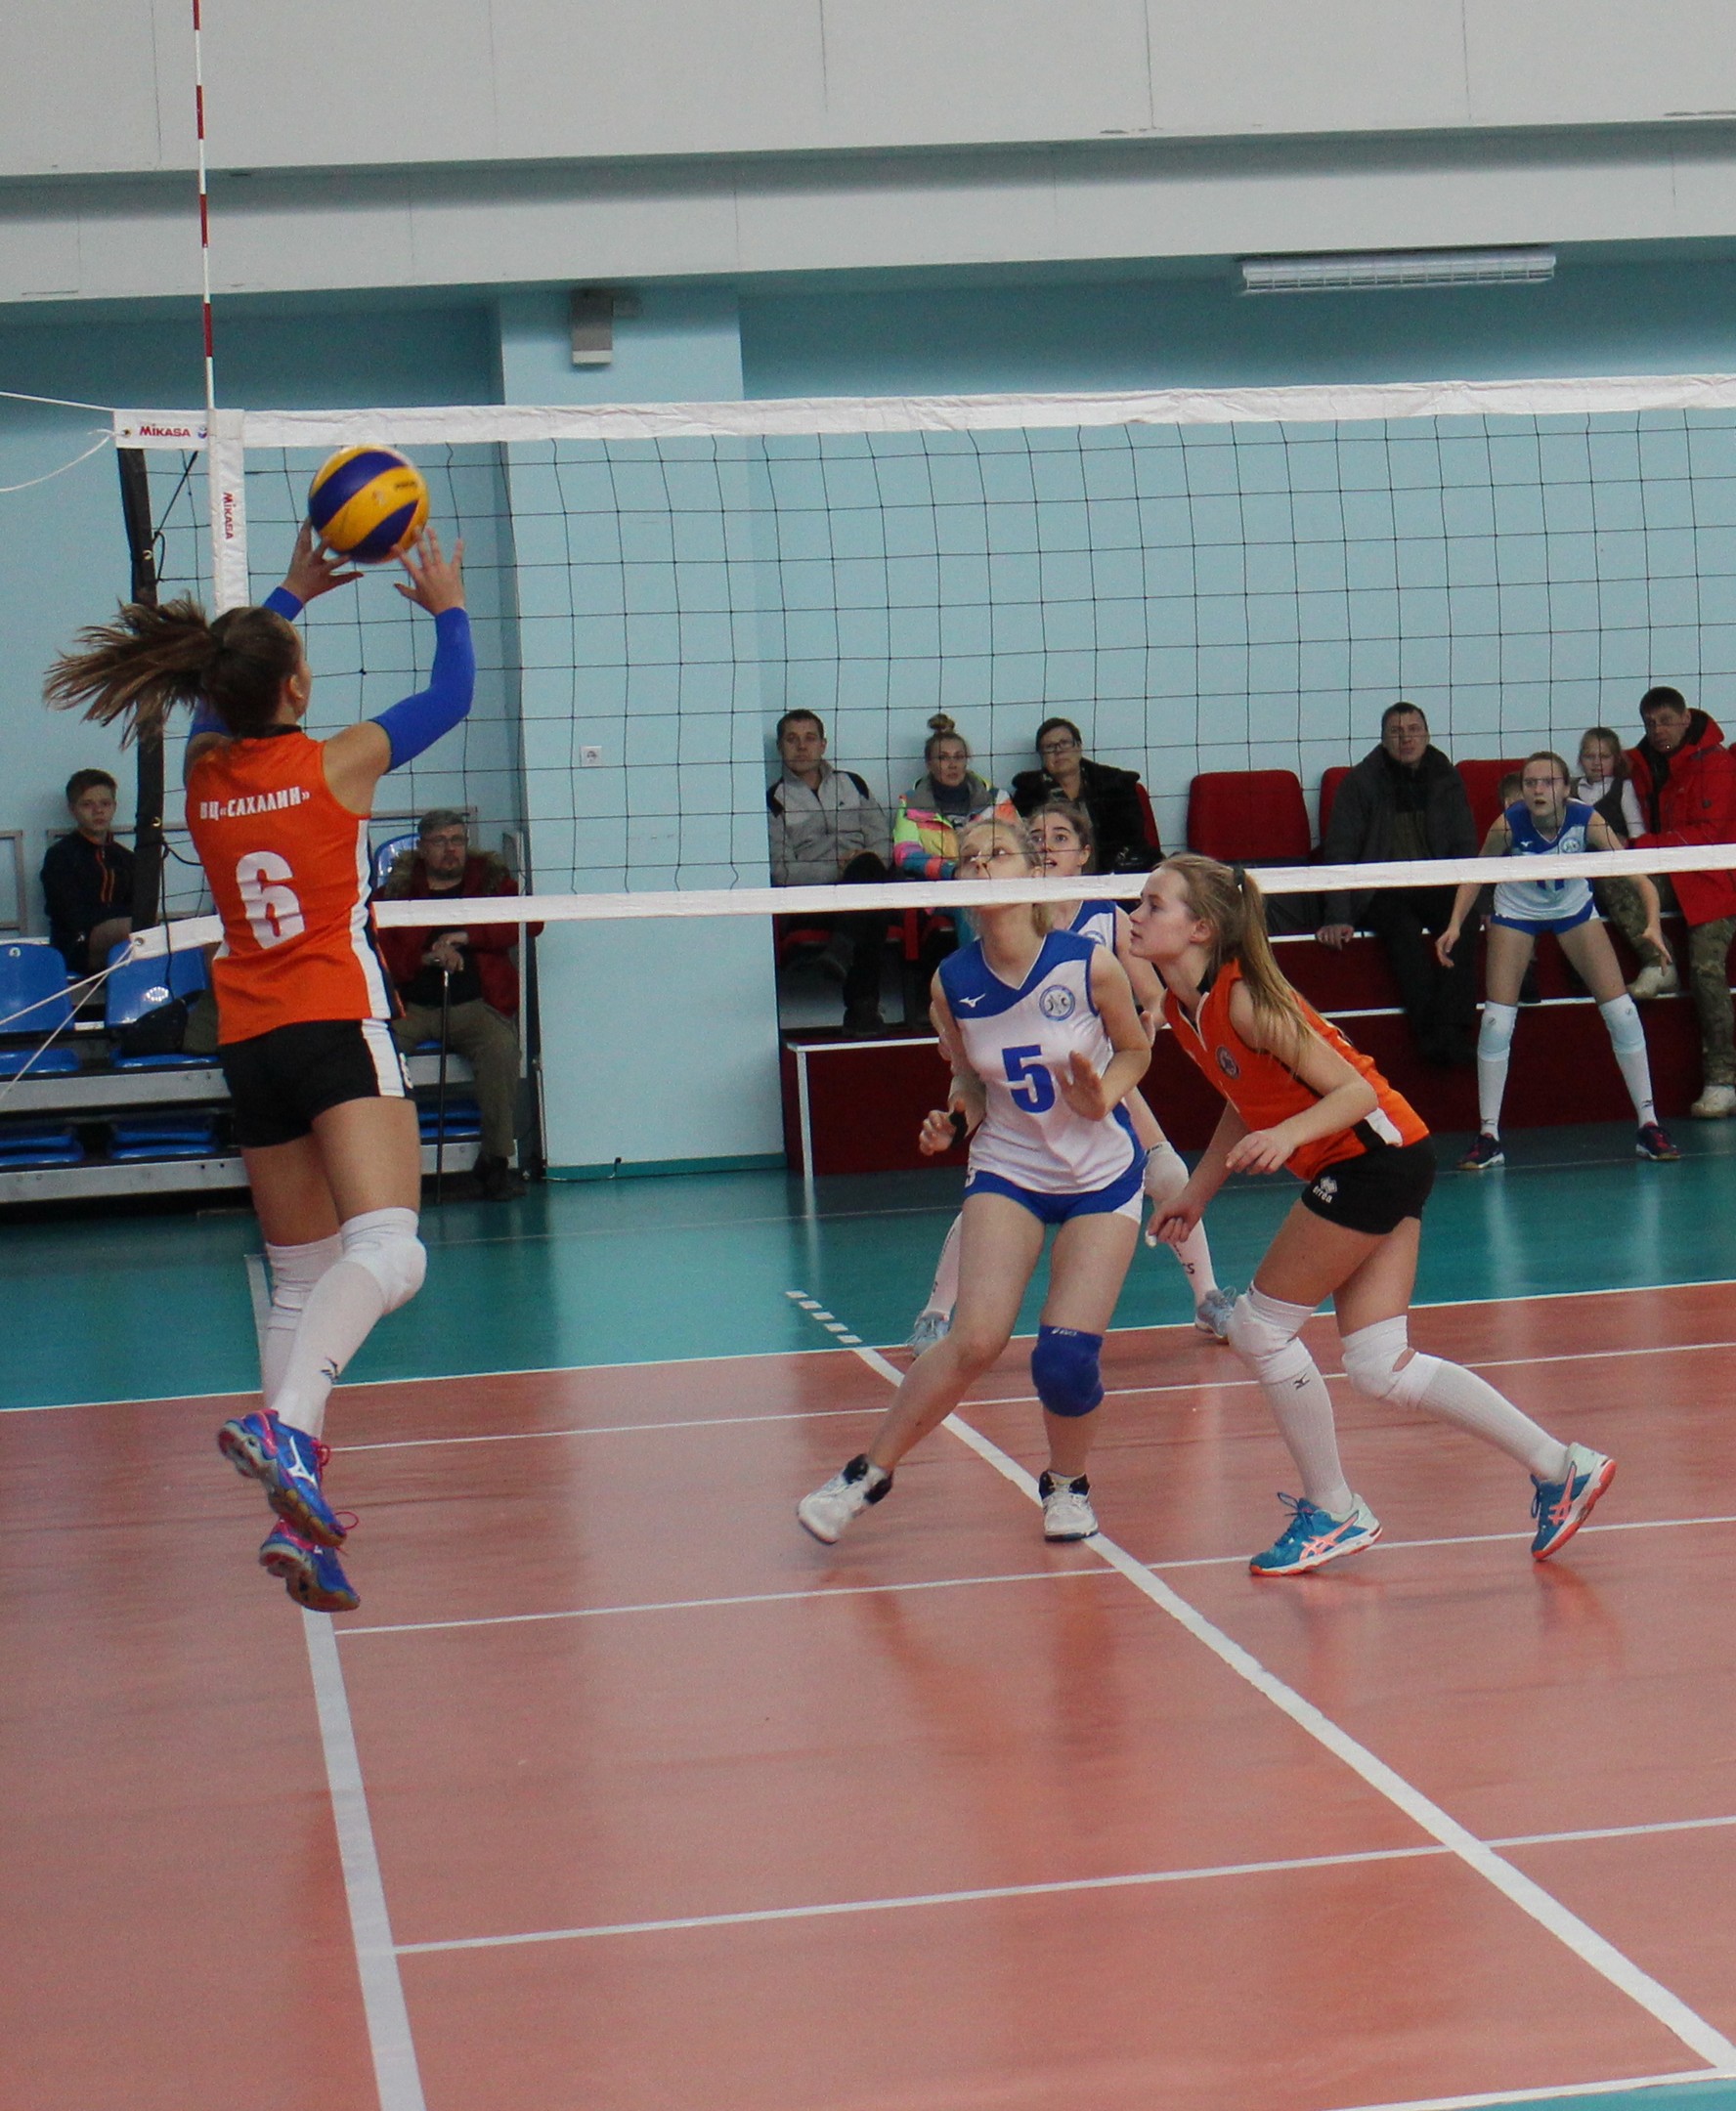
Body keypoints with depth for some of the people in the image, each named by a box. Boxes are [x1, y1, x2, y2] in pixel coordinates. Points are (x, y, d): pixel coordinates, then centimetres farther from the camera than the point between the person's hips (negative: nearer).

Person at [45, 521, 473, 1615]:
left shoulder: (206, 771, 8)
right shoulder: (335, 763, -5)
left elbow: (224, 685, 32)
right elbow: (451, 696, 12)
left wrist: (289, 597, 41)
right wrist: (447, 607, 29)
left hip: (251, 1051, 7)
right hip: (338, 1032, -6)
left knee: (301, 1283, 12)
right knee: (386, 1252, -21)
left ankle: (300, 1514, 4)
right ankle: (286, 1425, -46)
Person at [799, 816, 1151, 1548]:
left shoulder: (1089, 965, -16)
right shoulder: (952, 982, -9)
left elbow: (1134, 1050, 1)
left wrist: (1103, 1096, -18)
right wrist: (954, 1117, -13)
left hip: (1102, 1175, -1)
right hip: (1006, 1168, 1)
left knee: (1067, 1356, -12)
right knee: (976, 1339, -18)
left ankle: (1067, 1484, 20)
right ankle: (868, 1472, 2)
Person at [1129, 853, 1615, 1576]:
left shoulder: (1245, 1001, -21)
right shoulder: (1183, 1005, 5)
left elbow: (1356, 1089, -21)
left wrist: (1288, 1136, -36)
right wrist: (1197, 1190, 17)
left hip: (1377, 1156, -9)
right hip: (1367, 1167, 9)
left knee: (1259, 1327, -3)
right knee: (1379, 1367, 7)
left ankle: (1332, 1512, 11)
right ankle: (1560, 1468, 13)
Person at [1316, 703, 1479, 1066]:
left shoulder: (1446, 780, 9)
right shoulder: (1360, 783, -1)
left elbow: (1465, 846, 11)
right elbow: (1339, 854, -5)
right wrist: (1338, 917, -17)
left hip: (1434, 887, 3)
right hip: (1381, 892, -3)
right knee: (1403, 929, -36)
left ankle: (1452, 1033, -36)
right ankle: (1431, 1036, -40)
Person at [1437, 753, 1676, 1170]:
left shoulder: (1586, 819, -29)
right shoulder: (1508, 824, -29)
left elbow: (1636, 869, -31)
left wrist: (1653, 922, -47)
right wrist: (1455, 925, -26)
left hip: (1573, 908, 1)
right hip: (1516, 913, -1)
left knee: (1621, 1011, -5)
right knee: (1497, 1020, -10)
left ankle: (1649, 1125, 7)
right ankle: (1488, 1137, 0)